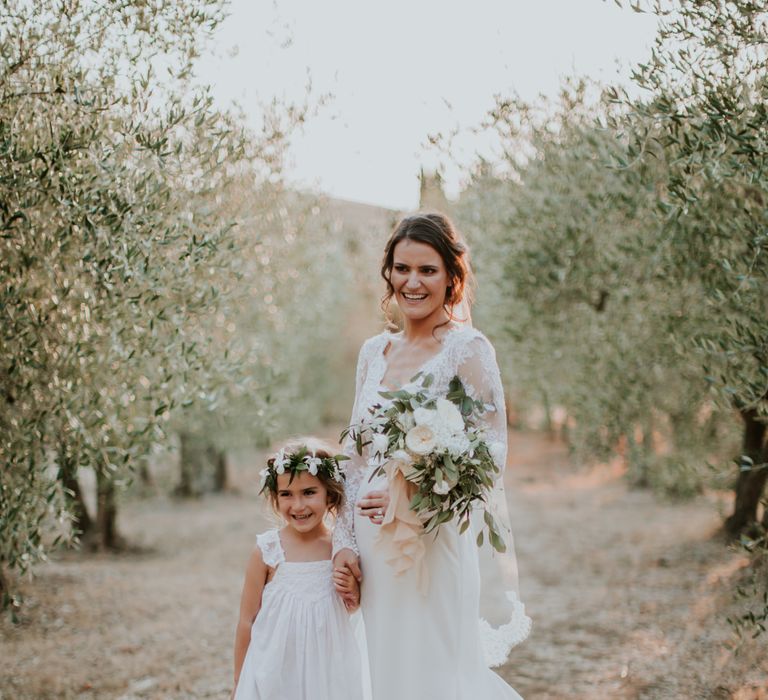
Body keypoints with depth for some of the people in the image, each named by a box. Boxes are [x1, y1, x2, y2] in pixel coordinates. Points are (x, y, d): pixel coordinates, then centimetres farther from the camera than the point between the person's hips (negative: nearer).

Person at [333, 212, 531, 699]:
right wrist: (344, 543, 5)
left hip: (432, 547, -6)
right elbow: (356, 458, 13)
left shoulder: (467, 349, -8)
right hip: (371, 552, 6)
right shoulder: (374, 352, 11)